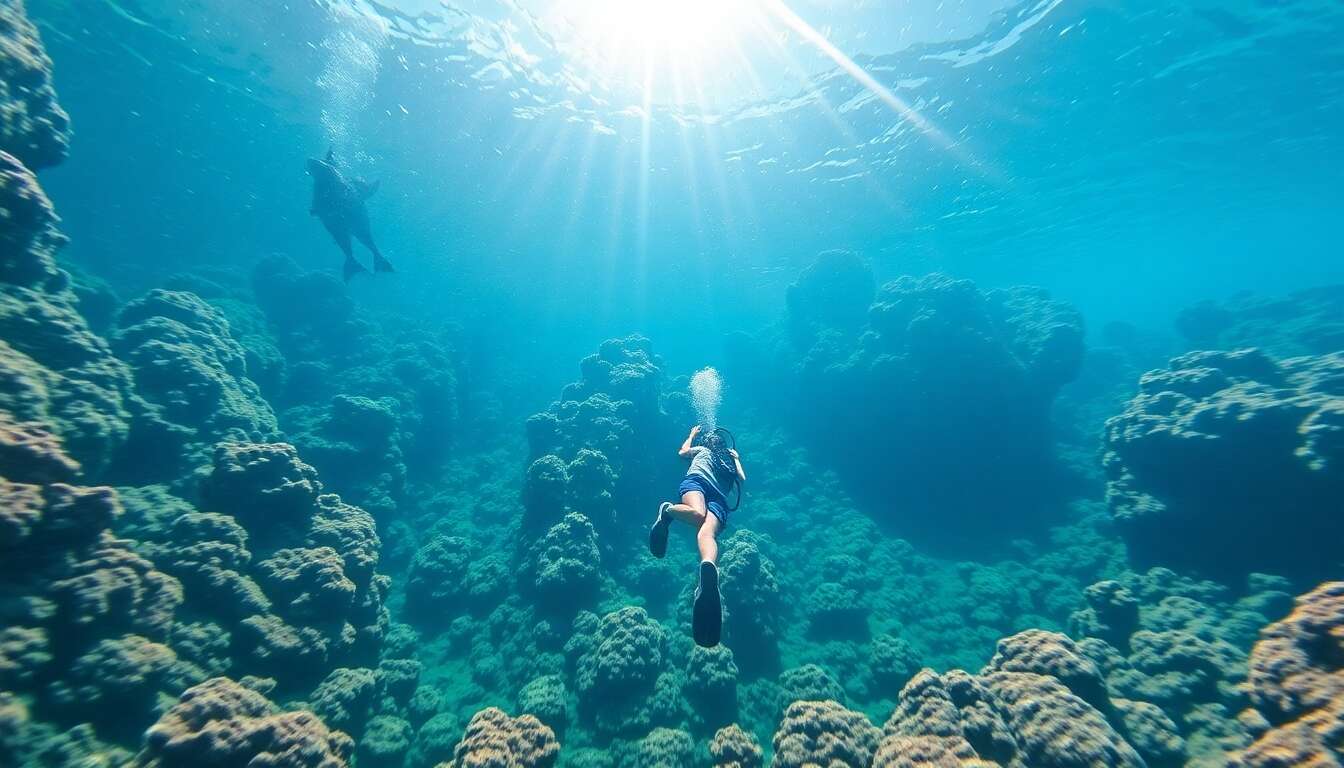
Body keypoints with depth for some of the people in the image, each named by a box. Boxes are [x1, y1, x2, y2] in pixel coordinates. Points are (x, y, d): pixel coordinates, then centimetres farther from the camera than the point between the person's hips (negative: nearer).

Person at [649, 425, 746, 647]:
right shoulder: (730, 459, 41)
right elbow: (743, 479, 53)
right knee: (707, 532, -33)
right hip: (719, 497, -2)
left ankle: (668, 510, -58)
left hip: (695, 480, 2)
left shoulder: (701, 449, 38)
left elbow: (682, 452, 54)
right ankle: (709, 568, -66)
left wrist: (692, 434, 69)